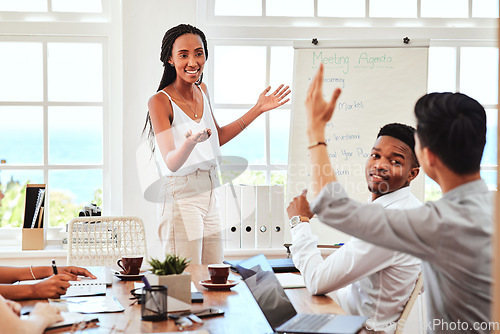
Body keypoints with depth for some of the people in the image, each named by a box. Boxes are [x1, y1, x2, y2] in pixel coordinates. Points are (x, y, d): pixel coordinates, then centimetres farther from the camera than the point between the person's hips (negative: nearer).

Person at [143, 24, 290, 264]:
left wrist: (258, 109, 21)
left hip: (209, 195, 8)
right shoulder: (160, 102, -13)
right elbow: (171, 163, -19)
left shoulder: (202, 91, 10)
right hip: (181, 197, -8)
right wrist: (191, 142, -40)